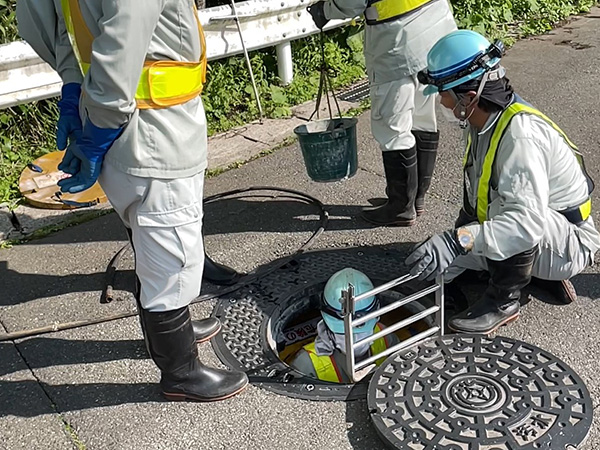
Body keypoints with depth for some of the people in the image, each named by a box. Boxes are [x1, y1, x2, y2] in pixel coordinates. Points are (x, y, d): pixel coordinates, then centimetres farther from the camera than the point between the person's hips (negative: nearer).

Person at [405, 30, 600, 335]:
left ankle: (503, 301, -15)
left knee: (504, 203, -38)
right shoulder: (479, 120, -3)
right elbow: (476, 198, 11)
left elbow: (528, 221, -43)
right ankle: (537, 269, 12)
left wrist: (458, 241, -51)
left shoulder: (521, 133, -32)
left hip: (570, 244, -9)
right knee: (435, 261, -1)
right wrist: (457, 237, 16)